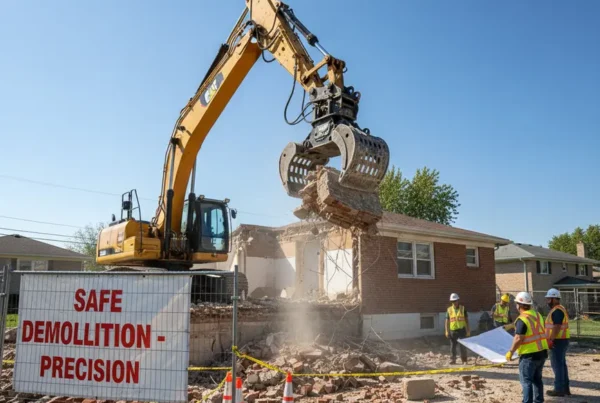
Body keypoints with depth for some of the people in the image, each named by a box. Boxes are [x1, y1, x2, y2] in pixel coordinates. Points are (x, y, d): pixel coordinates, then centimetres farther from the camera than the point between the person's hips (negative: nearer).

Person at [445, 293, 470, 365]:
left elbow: (467, 320, 5)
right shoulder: (449, 309, 4)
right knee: (453, 346, 6)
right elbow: (447, 321, 5)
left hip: (462, 330, -1)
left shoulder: (462, 308, 3)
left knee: (463, 346, 0)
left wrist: (468, 330, 0)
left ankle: (464, 360, 10)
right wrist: (447, 331, -1)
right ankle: (453, 359, 16)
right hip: (453, 331, 1)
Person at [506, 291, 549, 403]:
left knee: (526, 380, -1)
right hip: (542, 352, 8)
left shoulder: (522, 319, -19)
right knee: (537, 378, 19)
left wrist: (511, 352, -12)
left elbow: (518, 339, -22)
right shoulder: (537, 315, 7)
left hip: (529, 355, -8)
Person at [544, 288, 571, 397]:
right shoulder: (558, 309, 16)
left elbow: (557, 327, -25)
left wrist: (551, 340, -24)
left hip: (558, 341, -10)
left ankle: (559, 389, 0)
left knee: (557, 365, -4)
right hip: (560, 340, 10)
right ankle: (565, 388, 22)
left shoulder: (557, 311, -17)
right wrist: (551, 339, 21)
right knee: (562, 364, 15)